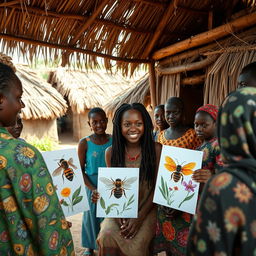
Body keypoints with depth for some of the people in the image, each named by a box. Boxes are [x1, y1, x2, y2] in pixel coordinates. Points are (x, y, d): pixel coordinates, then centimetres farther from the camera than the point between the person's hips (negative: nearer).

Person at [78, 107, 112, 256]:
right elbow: (80, 170, -6)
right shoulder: (84, 143, -9)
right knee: (91, 215, 13)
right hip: (92, 184, -1)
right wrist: (93, 189, -15)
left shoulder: (114, 140, -4)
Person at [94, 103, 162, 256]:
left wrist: (139, 218, -15)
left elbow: (157, 188, -6)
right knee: (107, 234, -24)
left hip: (147, 209, -2)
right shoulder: (111, 152, 0)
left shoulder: (156, 149, -7)